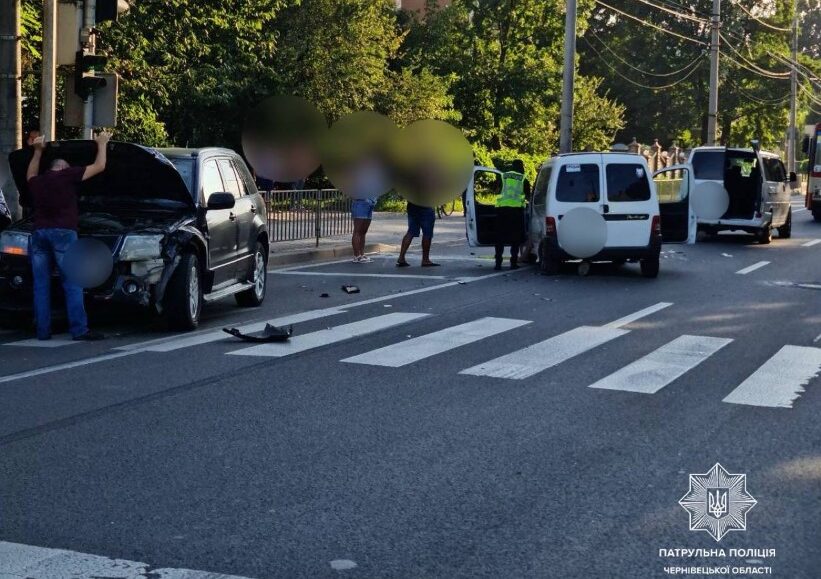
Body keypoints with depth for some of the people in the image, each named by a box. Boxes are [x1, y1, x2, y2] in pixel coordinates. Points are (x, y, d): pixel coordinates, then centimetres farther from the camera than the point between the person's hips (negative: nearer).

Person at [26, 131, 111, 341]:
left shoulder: (36, 182, 19)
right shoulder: (68, 175, 5)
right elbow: (99, 167, 8)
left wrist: (38, 152, 52)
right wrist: (101, 144, 23)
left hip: (38, 234, 5)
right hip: (63, 233, -5)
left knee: (41, 286, 6)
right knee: (73, 284, -4)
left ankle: (43, 331, 4)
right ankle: (79, 329, -9)